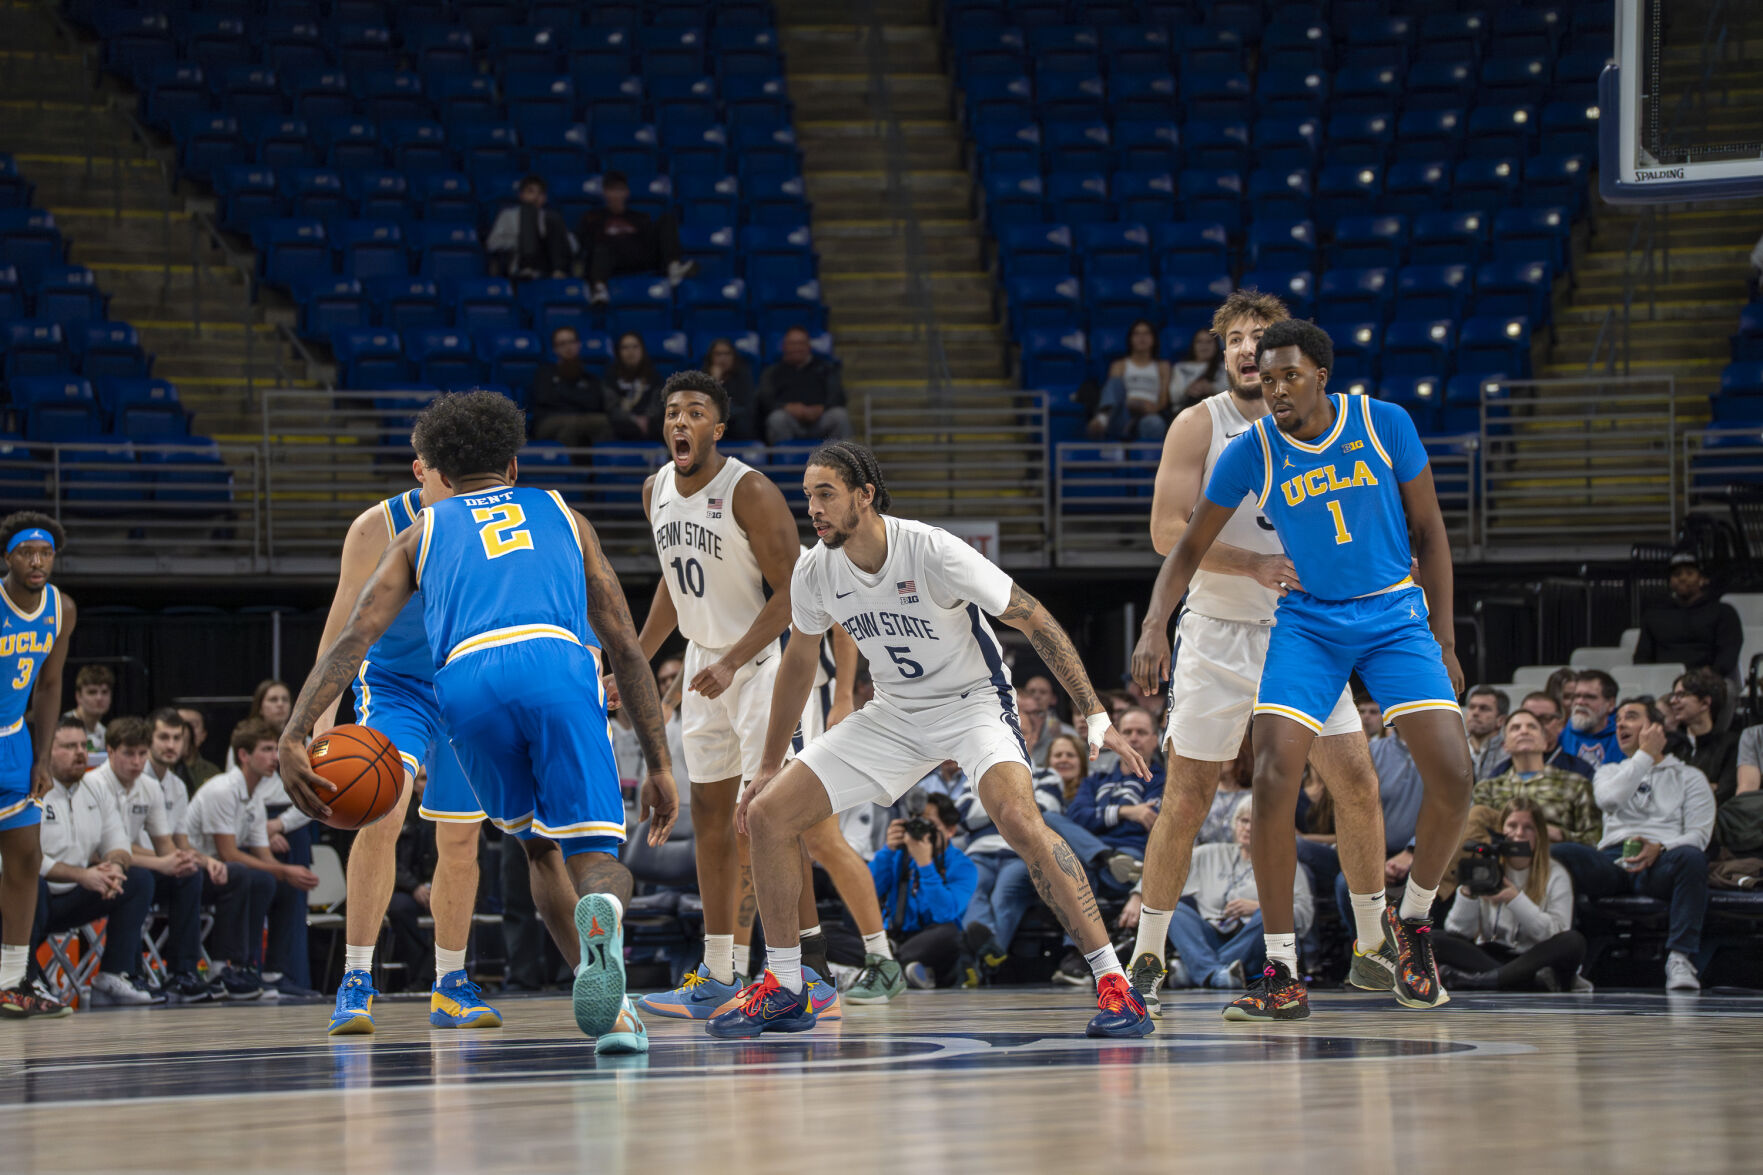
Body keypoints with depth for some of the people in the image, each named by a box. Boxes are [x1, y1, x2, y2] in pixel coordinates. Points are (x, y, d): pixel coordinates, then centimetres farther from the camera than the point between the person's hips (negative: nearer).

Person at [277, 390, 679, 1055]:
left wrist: (295, 735, 5)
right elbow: (625, 646, 27)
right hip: (560, 667, -1)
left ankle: (605, 1008, 15)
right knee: (594, 854, 0)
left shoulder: (422, 532, 31)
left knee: (538, 846, 24)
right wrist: (658, 766, 27)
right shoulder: (561, 514, 33)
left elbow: (354, 638, 14)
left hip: (468, 682, 1)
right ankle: (600, 916, -38)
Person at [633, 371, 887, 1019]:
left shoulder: (750, 491, -19)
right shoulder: (658, 491, 5)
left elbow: (793, 592, -20)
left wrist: (733, 663, -27)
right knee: (709, 816, 9)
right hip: (705, 664, 8)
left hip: (765, 661, -8)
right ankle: (716, 977, 14)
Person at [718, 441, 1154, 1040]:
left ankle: (1113, 983, -28)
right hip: (894, 714, 6)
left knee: (1018, 817, -34)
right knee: (767, 815, -4)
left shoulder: (933, 552, -25)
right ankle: (782, 990, 10)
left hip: (973, 703, -6)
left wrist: (1096, 715, -25)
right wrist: (770, 765, 16)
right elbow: (798, 662, 11)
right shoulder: (814, 573, -9)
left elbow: (1033, 619, -20)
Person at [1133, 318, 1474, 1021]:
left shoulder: (1384, 424, -9)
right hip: (1308, 620, 0)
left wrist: (1443, 640, -1)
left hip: (1395, 615, 0)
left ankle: (1413, 922, 12)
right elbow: (1189, 547, 2)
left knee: (1452, 778, -16)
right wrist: (1155, 627, -13)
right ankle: (1281, 974, -10)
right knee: (1273, 782, -19)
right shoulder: (1251, 452, -8)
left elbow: (1429, 531, 1)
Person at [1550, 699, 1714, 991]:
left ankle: (1680, 959, -42)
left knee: (1691, 858, -39)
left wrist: (1659, 848, -15)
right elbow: (1609, 798, 2)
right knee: (1559, 853, -30)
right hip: (1613, 862, 2)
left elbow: (1699, 834, 5)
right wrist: (1645, 755, 9)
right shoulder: (1609, 772, 30)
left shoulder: (1689, 777, 21)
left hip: (1660, 862, -2)